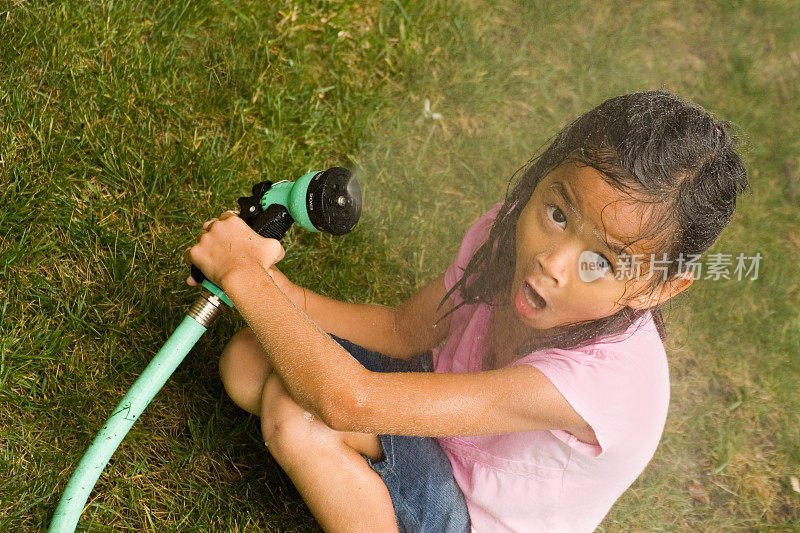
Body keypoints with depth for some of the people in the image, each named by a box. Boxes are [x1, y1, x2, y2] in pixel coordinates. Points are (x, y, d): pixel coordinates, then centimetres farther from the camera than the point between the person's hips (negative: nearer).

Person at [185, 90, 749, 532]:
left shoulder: (602, 378, -41)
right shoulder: (506, 232, -20)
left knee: (292, 408, -28)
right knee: (247, 362, -9)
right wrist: (277, 290, -17)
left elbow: (348, 401, -43)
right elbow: (405, 330, -1)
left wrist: (244, 273, -31)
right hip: (447, 419, 7)